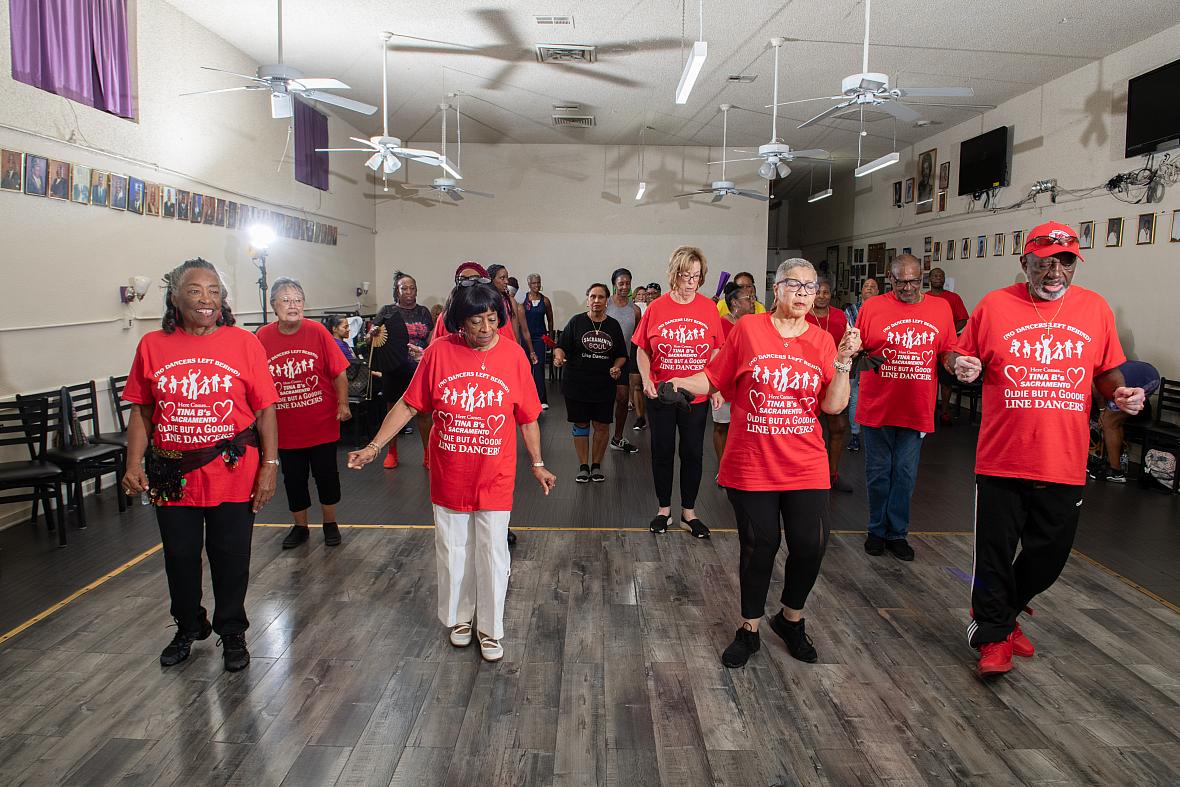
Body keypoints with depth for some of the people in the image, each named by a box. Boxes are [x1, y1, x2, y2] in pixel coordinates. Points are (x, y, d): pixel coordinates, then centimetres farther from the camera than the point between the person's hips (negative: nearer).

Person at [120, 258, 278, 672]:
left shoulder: (243, 343, -6)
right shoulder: (152, 345, 1)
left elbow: (265, 409, -5)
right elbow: (141, 411, 7)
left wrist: (270, 464, -9)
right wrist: (134, 465, -2)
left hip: (233, 474, -2)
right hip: (172, 477, 3)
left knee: (231, 559, 10)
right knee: (180, 559, 18)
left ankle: (232, 633, 32)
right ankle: (189, 628, 41)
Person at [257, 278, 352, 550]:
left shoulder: (317, 332, -8)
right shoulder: (263, 337, -4)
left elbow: (339, 373, -6)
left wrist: (343, 403, -15)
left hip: (322, 424, -1)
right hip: (285, 428, 2)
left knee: (326, 475, 10)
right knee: (293, 479, 14)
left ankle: (330, 523, 29)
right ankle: (300, 526, 32)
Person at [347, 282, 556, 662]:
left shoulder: (513, 354, -8)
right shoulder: (439, 352, -9)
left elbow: (528, 417, 0)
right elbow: (408, 405, -2)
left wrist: (537, 464, 4)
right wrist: (374, 446, -4)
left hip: (495, 477, -1)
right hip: (448, 475, 1)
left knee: (493, 554, 7)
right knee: (453, 552, 15)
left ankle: (491, 629, 27)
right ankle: (460, 618, 38)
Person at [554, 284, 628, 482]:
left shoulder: (613, 325, 6)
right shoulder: (576, 322, -1)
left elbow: (621, 355, 12)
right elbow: (561, 347, -2)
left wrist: (616, 367, -7)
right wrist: (559, 357, -23)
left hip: (604, 385, 2)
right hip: (577, 384, -1)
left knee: (602, 426, 5)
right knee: (581, 424, 6)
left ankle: (596, 465, 21)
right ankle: (583, 466, 18)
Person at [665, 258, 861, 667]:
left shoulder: (822, 341, 4)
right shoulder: (747, 329, -2)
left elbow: (834, 406, -3)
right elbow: (714, 378, 2)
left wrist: (843, 361, -14)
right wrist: (682, 383, -15)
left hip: (805, 466, 2)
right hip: (752, 465, -2)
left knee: (810, 546, 2)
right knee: (759, 548, 5)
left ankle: (790, 618, 31)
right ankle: (749, 630, 28)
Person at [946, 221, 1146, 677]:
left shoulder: (1095, 309, 4)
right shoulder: (995, 305, -3)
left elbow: (1107, 371, 14)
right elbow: (959, 356, 5)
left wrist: (1122, 393, -7)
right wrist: (960, 366, -17)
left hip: (1065, 465, 3)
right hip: (1001, 462, -3)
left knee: (1049, 556, 16)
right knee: (995, 554, 7)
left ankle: (1001, 615, 42)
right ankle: (993, 636, 28)